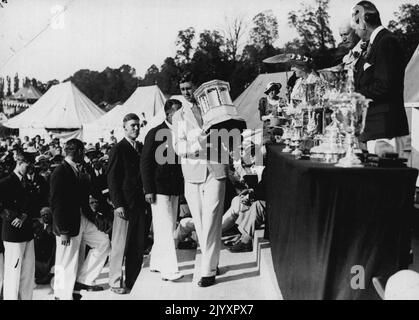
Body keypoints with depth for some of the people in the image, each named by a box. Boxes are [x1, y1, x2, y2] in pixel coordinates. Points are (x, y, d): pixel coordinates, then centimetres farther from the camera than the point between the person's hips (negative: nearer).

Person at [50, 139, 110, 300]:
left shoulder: (77, 171, 10)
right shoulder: (60, 172, -17)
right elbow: (56, 203, -20)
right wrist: (63, 231, -21)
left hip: (82, 220, 9)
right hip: (68, 224, -9)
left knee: (103, 242, 9)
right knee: (67, 263, 1)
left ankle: (83, 280, 14)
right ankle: (63, 295, 19)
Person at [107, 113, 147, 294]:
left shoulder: (141, 148, 15)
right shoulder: (118, 149, -4)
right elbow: (112, 179, -8)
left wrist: (147, 198, 10)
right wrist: (118, 204, -14)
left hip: (140, 203, 6)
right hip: (124, 204, -6)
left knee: (138, 245, 9)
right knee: (120, 245, 0)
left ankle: (133, 281, 18)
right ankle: (116, 283, 11)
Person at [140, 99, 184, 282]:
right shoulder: (155, 134, -5)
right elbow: (145, 163, -5)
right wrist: (148, 190, -12)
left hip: (175, 189, 6)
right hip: (159, 188, -6)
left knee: (167, 229, 12)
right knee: (164, 229, -9)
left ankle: (156, 262, 25)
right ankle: (169, 269, -7)